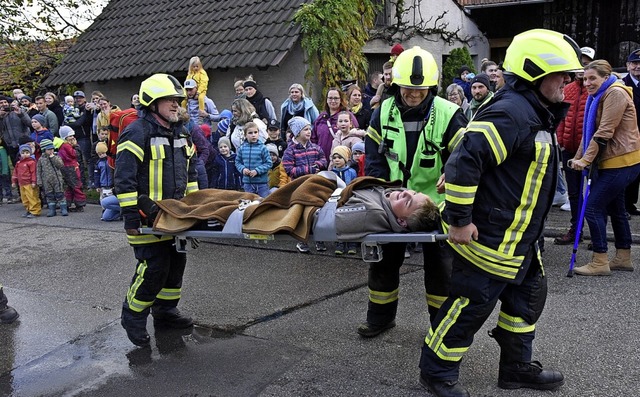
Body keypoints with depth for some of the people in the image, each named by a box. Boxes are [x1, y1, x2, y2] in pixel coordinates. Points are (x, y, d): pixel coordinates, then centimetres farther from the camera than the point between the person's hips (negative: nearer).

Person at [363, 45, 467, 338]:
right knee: (384, 258, 13)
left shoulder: (448, 115, -14)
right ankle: (381, 317, 31)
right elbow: (374, 157, -1)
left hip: (435, 203, -3)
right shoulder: (383, 112, -4)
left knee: (438, 264, 8)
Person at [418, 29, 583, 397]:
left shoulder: (536, 114, 12)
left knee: (529, 296, 20)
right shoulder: (510, 113, -23)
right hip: (489, 238, -11)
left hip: (520, 238, 11)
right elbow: (464, 160, -30)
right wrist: (460, 219, -25)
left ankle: (517, 366, 38)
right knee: (472, 304, 2)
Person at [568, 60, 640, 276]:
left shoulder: (616, 93, -14)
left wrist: (585, 159, -22)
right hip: (611, 161, 10)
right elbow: (589, 131, 16)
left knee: (593, 208, -10)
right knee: (615, 209, 16)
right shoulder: (599, 96, 16)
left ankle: (600, 262, -3)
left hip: (621, 161, -10)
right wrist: (578, 157, 9)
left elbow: (604, 132, -21)